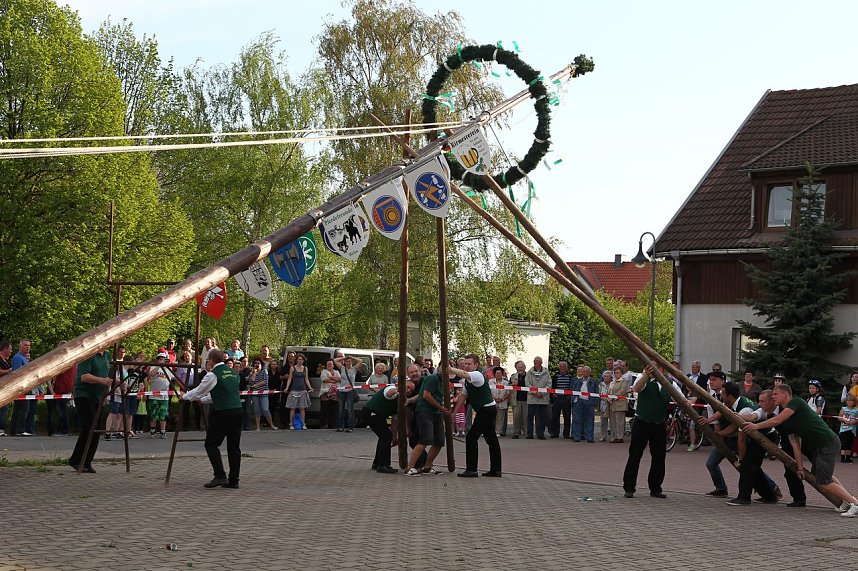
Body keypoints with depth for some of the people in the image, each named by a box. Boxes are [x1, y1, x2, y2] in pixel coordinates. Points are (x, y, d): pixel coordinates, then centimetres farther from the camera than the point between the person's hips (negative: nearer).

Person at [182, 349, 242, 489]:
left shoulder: (213, 375, -7)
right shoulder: (233, 373, 17)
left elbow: (198, 391, 3)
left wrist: (184, 396, 22)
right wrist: (202, 399, 36)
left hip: (222, 413, -7)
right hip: (237, 411, 7)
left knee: (211, 444, 1)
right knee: (234, 446, 9)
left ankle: (220, 476, -8)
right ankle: (233, 480, 10)